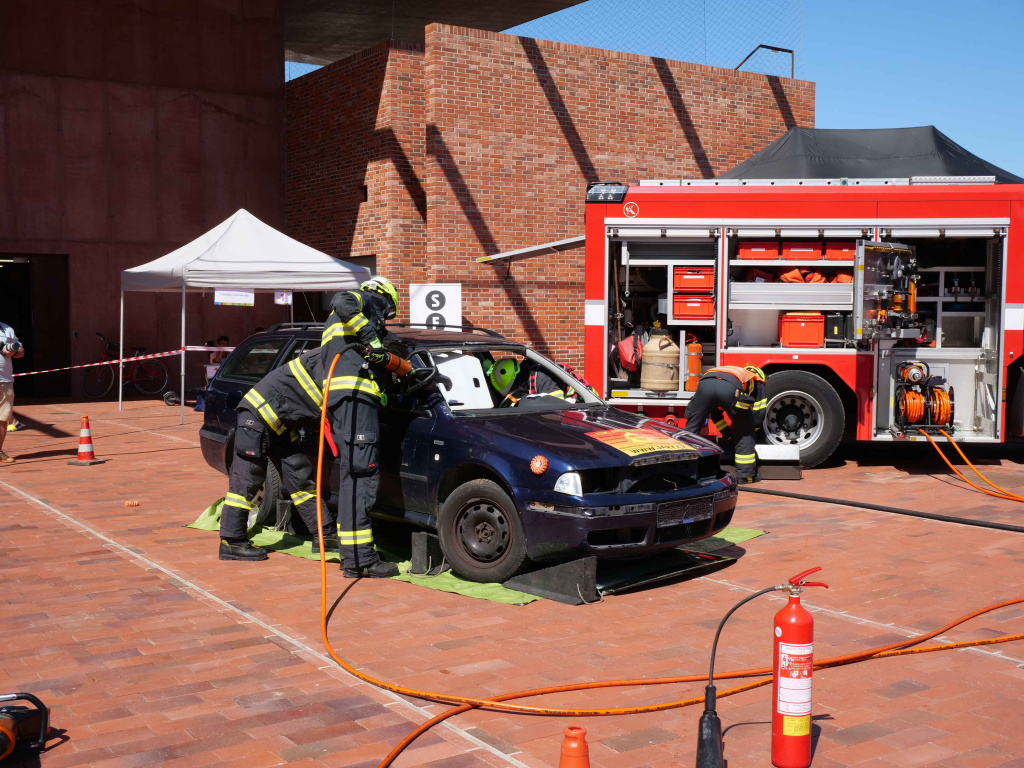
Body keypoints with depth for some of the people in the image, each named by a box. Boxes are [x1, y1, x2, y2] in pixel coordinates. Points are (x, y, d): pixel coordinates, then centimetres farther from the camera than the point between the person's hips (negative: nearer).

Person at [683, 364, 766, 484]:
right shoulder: (758, 381, 38)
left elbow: (715, 412, 46)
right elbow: (758, 416, 33)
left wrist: (728, 434, 50)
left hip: (705, 383, 3)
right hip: (732, 389, -3)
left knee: (691, 427, 17)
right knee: (744, 431, 19)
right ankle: (745, 474, 21)